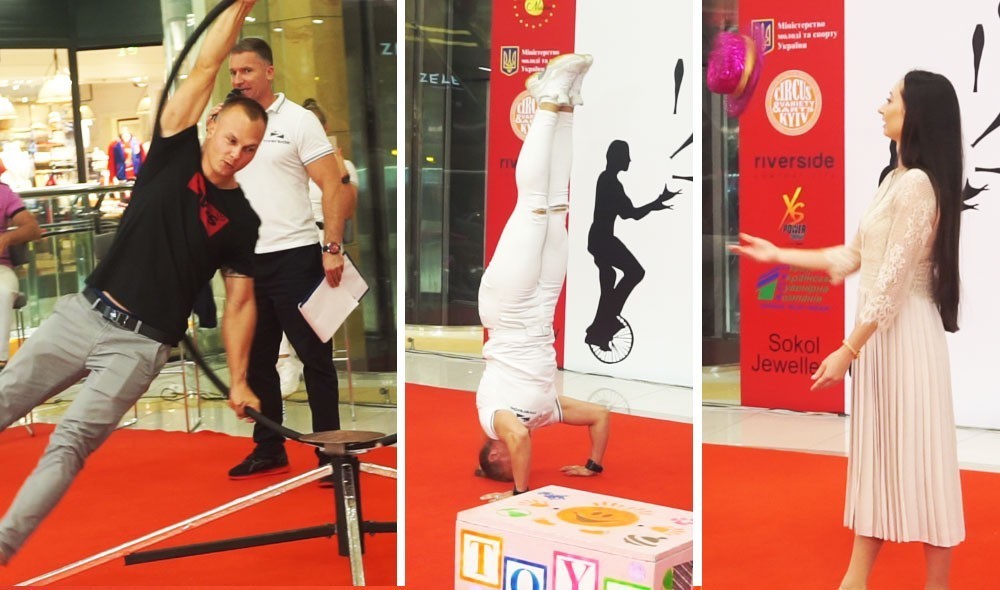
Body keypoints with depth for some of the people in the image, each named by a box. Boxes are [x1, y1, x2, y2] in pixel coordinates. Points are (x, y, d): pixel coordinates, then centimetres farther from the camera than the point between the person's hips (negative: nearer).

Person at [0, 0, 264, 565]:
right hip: (83, 313, 3)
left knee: (69, 445, -13)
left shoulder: (242, 221, 2)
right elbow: (206, 66, -4)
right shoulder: (175, 153, 2)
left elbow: (240, 303, 5)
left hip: (140, 345, -2)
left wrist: (239, 381, -2)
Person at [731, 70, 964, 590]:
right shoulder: (895, 180, 12)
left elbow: (894, 280, -20)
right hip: (879, 331, 10)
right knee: (877, 450, 13)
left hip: (905, 333, -10)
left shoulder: (918, 184, -17)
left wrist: (847, 350, -20)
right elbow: (853, 256, 16)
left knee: (917, 454, -1)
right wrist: (778, 255, 19)